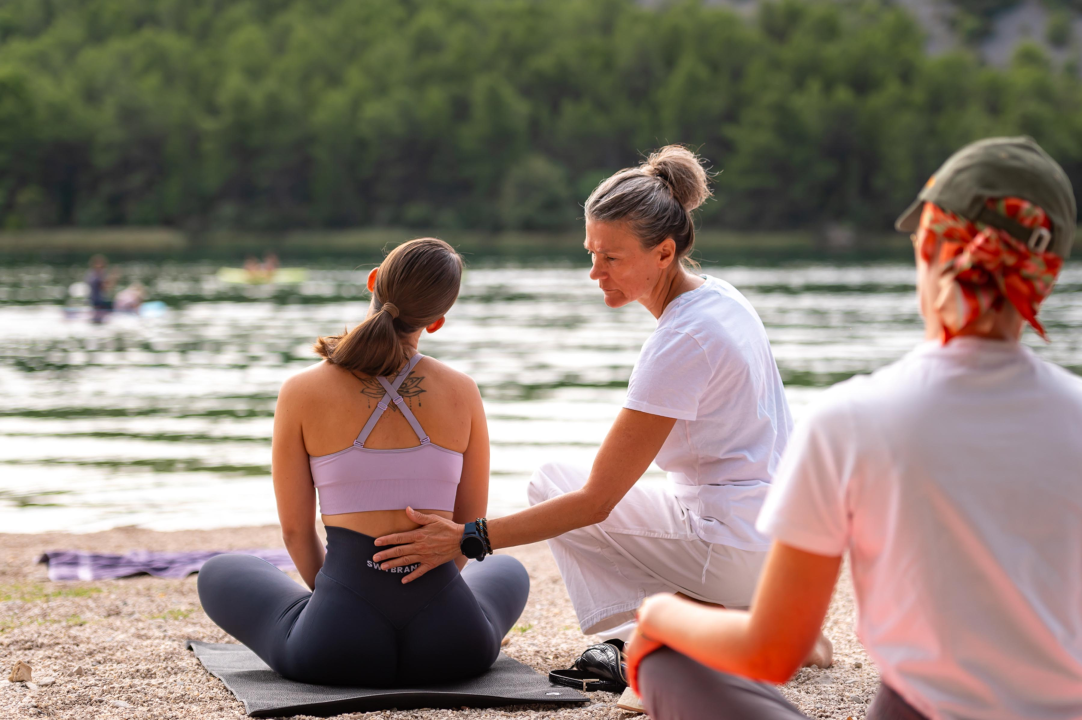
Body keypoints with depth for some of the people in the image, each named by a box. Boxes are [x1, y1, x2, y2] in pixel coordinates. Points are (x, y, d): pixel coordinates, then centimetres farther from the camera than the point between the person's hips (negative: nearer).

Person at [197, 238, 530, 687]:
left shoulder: (300, 393, -4)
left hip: (338, 649, -2)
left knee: (218, 574, 28)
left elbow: (296, 531, 5)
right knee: (508, 570, 38)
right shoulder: (463, 392, 0)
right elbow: (470, 525, 11)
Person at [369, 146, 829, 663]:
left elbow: (595, 500, -21)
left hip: (736, 551, -9)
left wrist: (465, 539, -20)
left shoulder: (683, 342, -22)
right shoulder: (720, 299, 6)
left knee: (550, 483, 7)